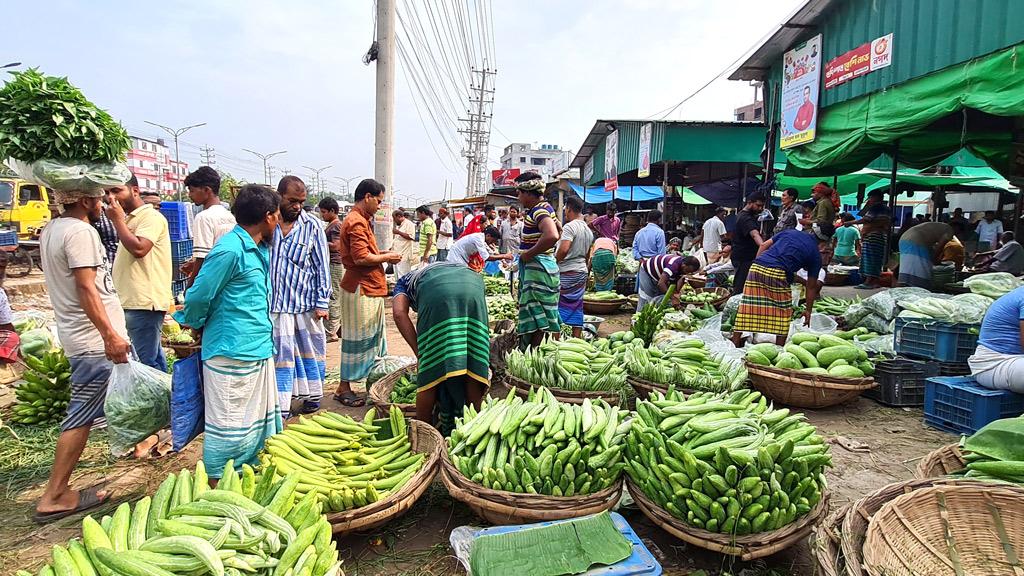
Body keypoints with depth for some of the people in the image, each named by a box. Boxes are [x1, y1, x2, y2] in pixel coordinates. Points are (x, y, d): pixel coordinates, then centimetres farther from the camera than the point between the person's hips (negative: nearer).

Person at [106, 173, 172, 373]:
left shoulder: (151, 216, -8)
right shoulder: (129, 219, 21)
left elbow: (138, 249, -21)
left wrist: (117, 219, -11)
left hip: (144, 303, -10)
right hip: (132, 302, 10)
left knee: (145, 362, -9)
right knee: (153, 359, 14)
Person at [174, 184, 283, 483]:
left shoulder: (258, 249, 12)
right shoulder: (230, 251, -18)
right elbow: (197, 297, -12)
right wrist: (194, 324, 5)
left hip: (259, 349, 9)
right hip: (231, 354, -9)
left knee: (264, 419, 18)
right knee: (229, 425, 3)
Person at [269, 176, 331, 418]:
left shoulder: (311, 226, -2)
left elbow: (322, 266, 0)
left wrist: (322, 303, -3)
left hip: (305, 303, -1)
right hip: (273, 304, 1)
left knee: (310, 352, 10)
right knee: (280, 355, 7)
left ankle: (312, 397, 27)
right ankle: (281, 410, 16)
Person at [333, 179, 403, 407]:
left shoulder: (360, 220, 17)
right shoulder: (357, 222, -17)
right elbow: (361, 258, -24)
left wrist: (380, 253, 10)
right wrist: (386, 258, -11)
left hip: (369, 288, 11)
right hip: (361, 289, -11)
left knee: (373, 335, 18)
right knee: (358, 338, -2)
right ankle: (344, 387, 8)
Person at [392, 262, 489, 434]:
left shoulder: (404, 281, 35)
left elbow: (399, 313, 11)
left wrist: (418, 352, 10)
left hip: (437, 292, -4)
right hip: (473, 285, 4)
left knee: (430, 373, 5)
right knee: (473, 368, 10)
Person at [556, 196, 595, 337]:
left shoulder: (570, 226, -13)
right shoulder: (589, 230, 14)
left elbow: (563, 250, -25)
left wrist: (553, 262, -11)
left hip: (566, 273, -8)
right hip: (582, 272, 8)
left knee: (558, 309, -3)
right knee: (576, 309, 10)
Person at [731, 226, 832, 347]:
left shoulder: (790, 232, 24)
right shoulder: (816, 255, 14)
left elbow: (764, 245, 19)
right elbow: (811, 287, 17)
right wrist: (808, 311, 25)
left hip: (756, 269, 4)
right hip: (777, 275, -4)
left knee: (745, 311, 7)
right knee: (783, 315, 13)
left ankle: (734, 346, 11)